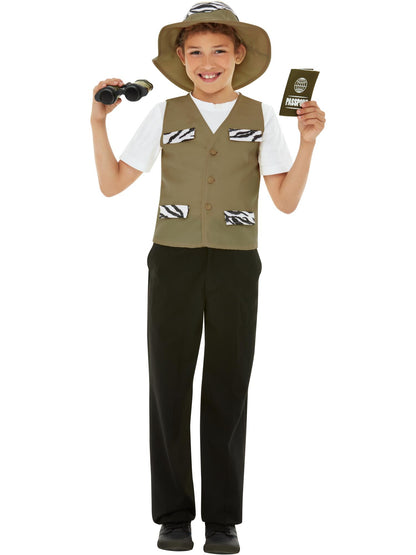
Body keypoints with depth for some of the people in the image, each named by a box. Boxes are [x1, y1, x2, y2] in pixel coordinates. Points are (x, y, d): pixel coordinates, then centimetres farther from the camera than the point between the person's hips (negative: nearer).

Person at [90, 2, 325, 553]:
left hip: (235, 266, 0)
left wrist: (308, 141, -12)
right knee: (169, 387, 0)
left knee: (227, 390, 1)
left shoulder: (261, 116, 5)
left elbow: (287, 201, 0)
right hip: (173, 261, 0)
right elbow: (112, 184, 5)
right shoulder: (165, 114, 5)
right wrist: (98, 121, -5)